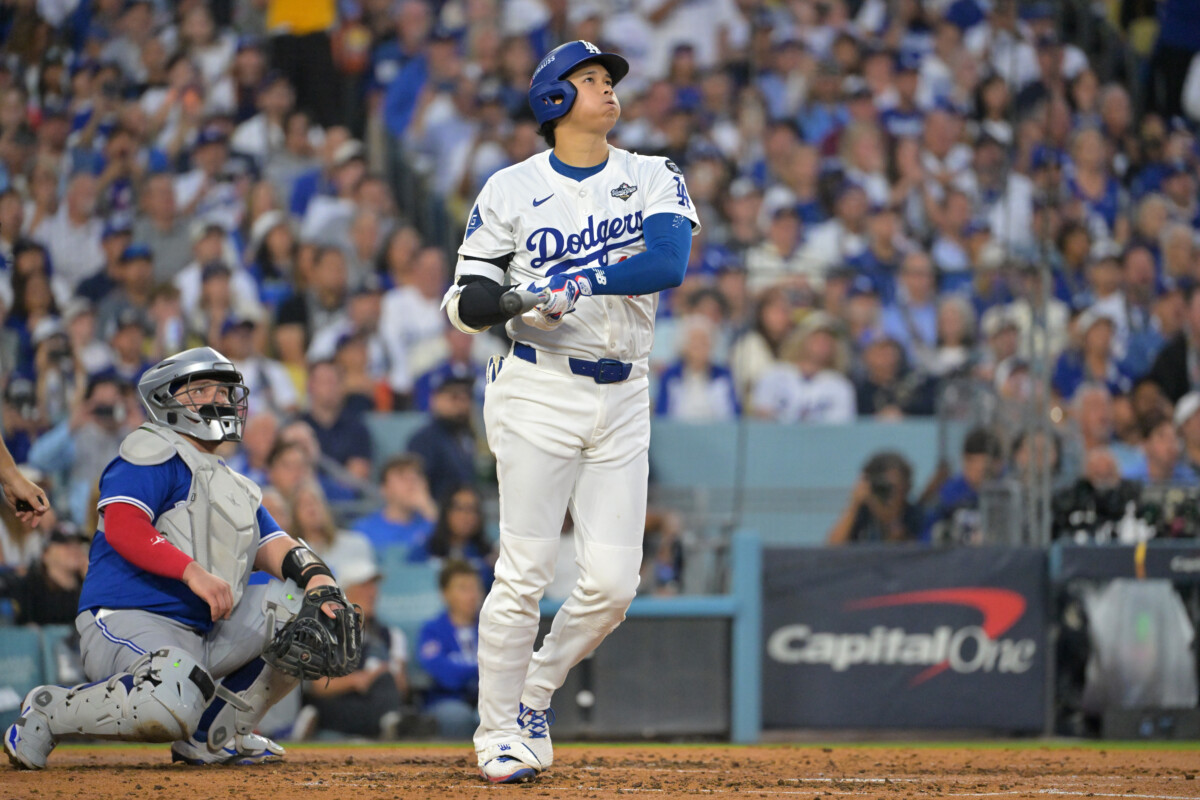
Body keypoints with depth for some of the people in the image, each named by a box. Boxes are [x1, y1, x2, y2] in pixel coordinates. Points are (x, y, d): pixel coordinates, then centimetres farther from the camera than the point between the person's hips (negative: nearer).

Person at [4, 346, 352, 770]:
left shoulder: (233, 487, 25)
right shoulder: (153, 453, -1)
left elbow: (275, 547, 13)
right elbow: (122, 527, -17)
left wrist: (316, 574, -10)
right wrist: (193, 572, -29)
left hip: (202, 635, 9)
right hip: (125, 619, -8)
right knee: (176, 700, -38)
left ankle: (212, 735, 4)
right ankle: (49, 711, -13)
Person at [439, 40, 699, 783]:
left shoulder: (655, 180, 6)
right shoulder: (512, 190, 1)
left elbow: (669, 262, -13)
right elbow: (464, 298, 4)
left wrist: (578, 284, -24)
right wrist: (480, 301, -20)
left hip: (623, 399, 3)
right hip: (539, 393, -3)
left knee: (614, 582, -1)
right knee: (524, 574, -8)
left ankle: (537, 690, 23)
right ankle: (500, 734, 5)